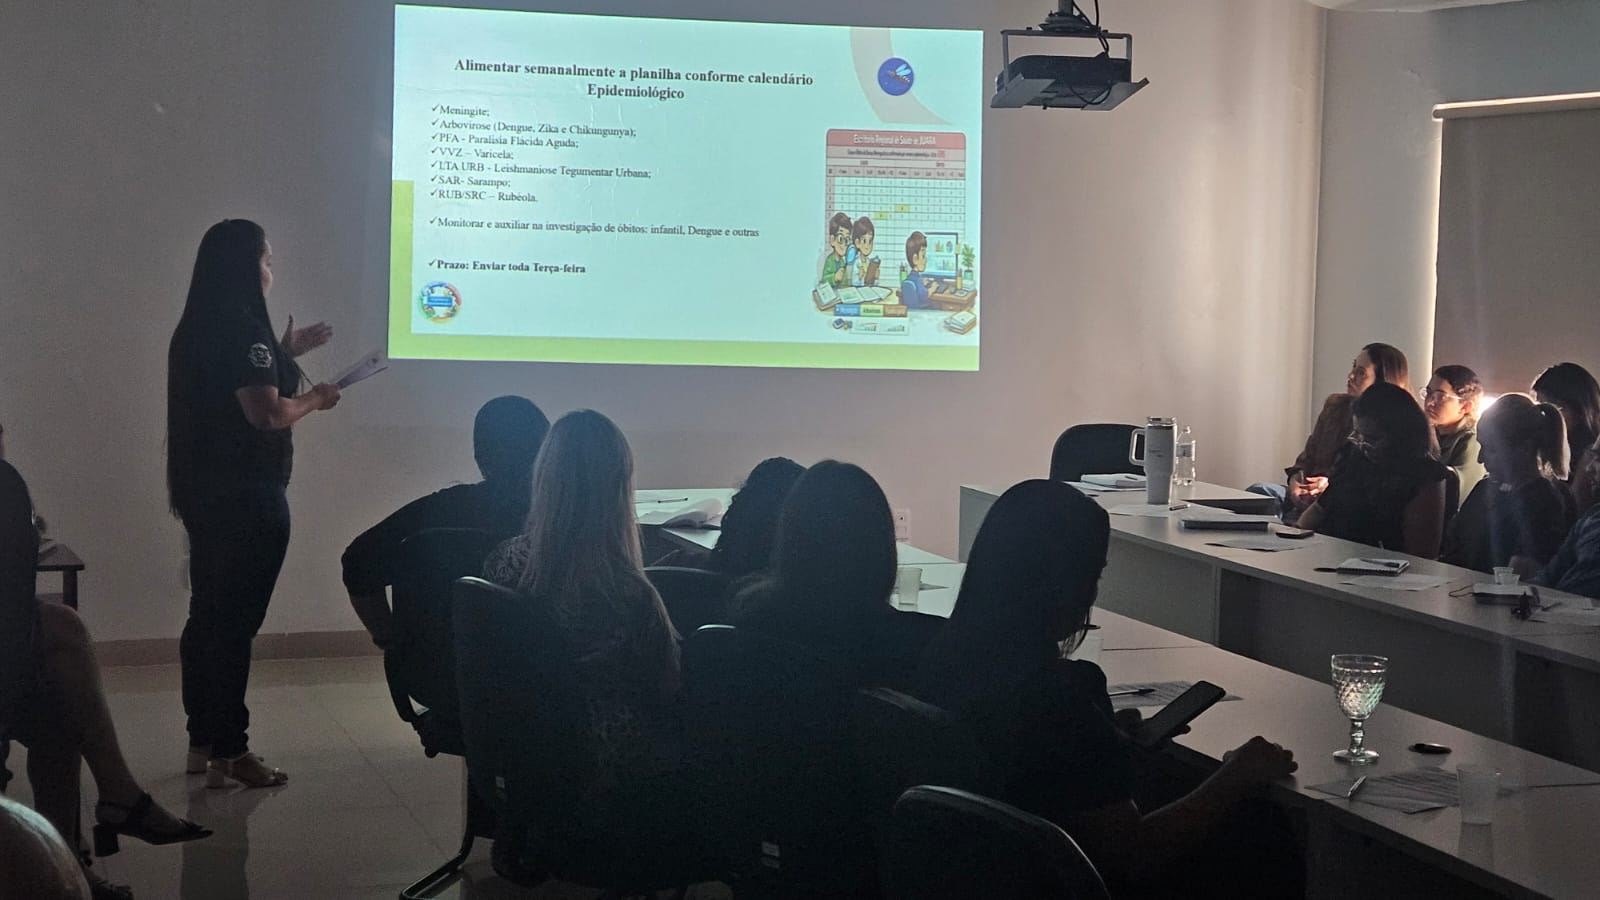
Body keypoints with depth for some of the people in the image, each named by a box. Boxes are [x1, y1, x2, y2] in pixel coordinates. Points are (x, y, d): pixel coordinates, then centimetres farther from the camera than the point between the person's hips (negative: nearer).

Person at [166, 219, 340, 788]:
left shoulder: (197, 328, 12)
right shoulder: (243, 328, -17)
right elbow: (266, 413, -22)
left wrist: (284, 354, 21)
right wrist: (316, 399, -6)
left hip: (203, 492, 10)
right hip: (246, 498, -10)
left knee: (208, 613, 14)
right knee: (236, 621, -4)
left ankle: (202, 741, 22)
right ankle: (229, 752, 1)